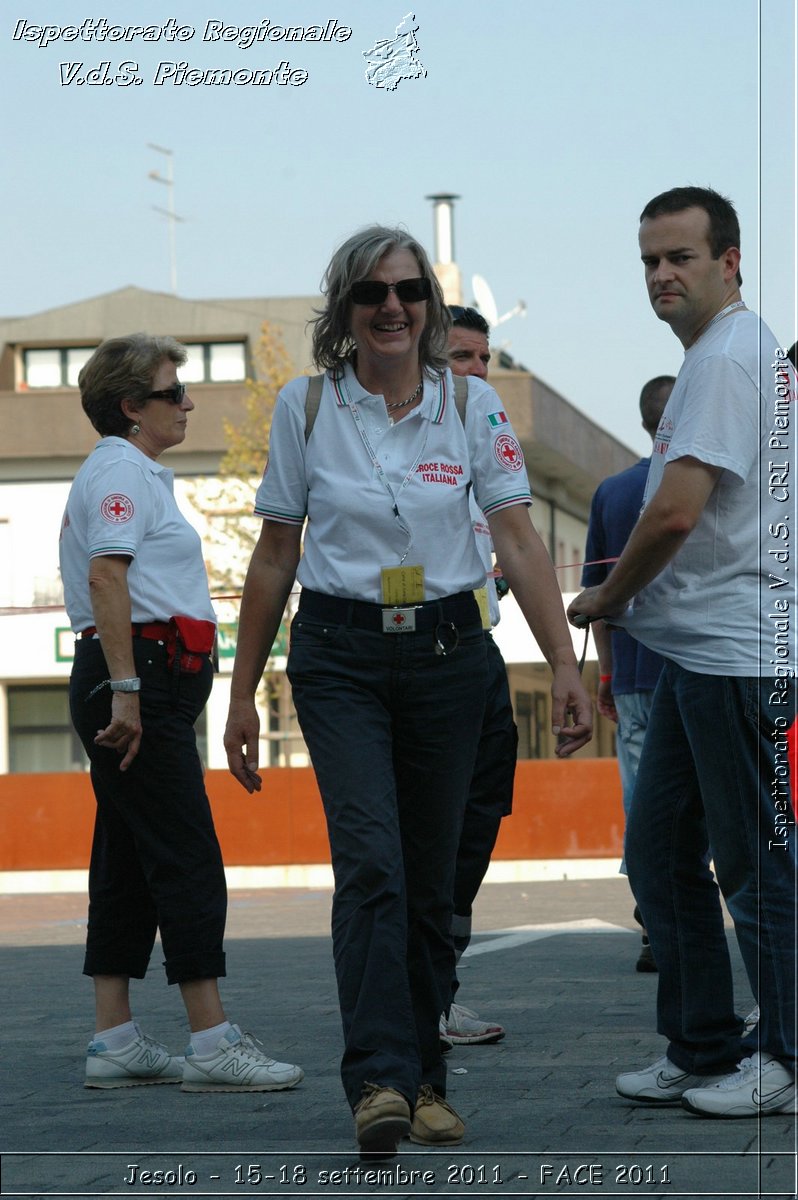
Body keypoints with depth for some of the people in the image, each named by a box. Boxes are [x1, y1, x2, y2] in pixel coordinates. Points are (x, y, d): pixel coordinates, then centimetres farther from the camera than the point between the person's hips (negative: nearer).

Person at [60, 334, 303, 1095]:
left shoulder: (131, 473, 22)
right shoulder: (123, 471, -10)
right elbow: (107, 577, -22)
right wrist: (125, 690, -26)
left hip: (141, 687, 11)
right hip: (141, 677, -11)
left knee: (128, 865, 9)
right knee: (187, 861, -10)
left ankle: (114, 1043, 11)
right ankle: (211, 1044, -9)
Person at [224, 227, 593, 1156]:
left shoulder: (473, 406, 1)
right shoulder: (305, 407, -1)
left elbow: (518, 539, -3)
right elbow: (274, 556, 5)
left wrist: (565, 664, -13)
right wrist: (242, 693, 5)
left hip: (447, 651, 2)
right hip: (339, 656, -2)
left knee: (430, 878, 6)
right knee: (370, 861, -18)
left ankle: (424, 1079, 17)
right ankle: (377, 1080, -23)